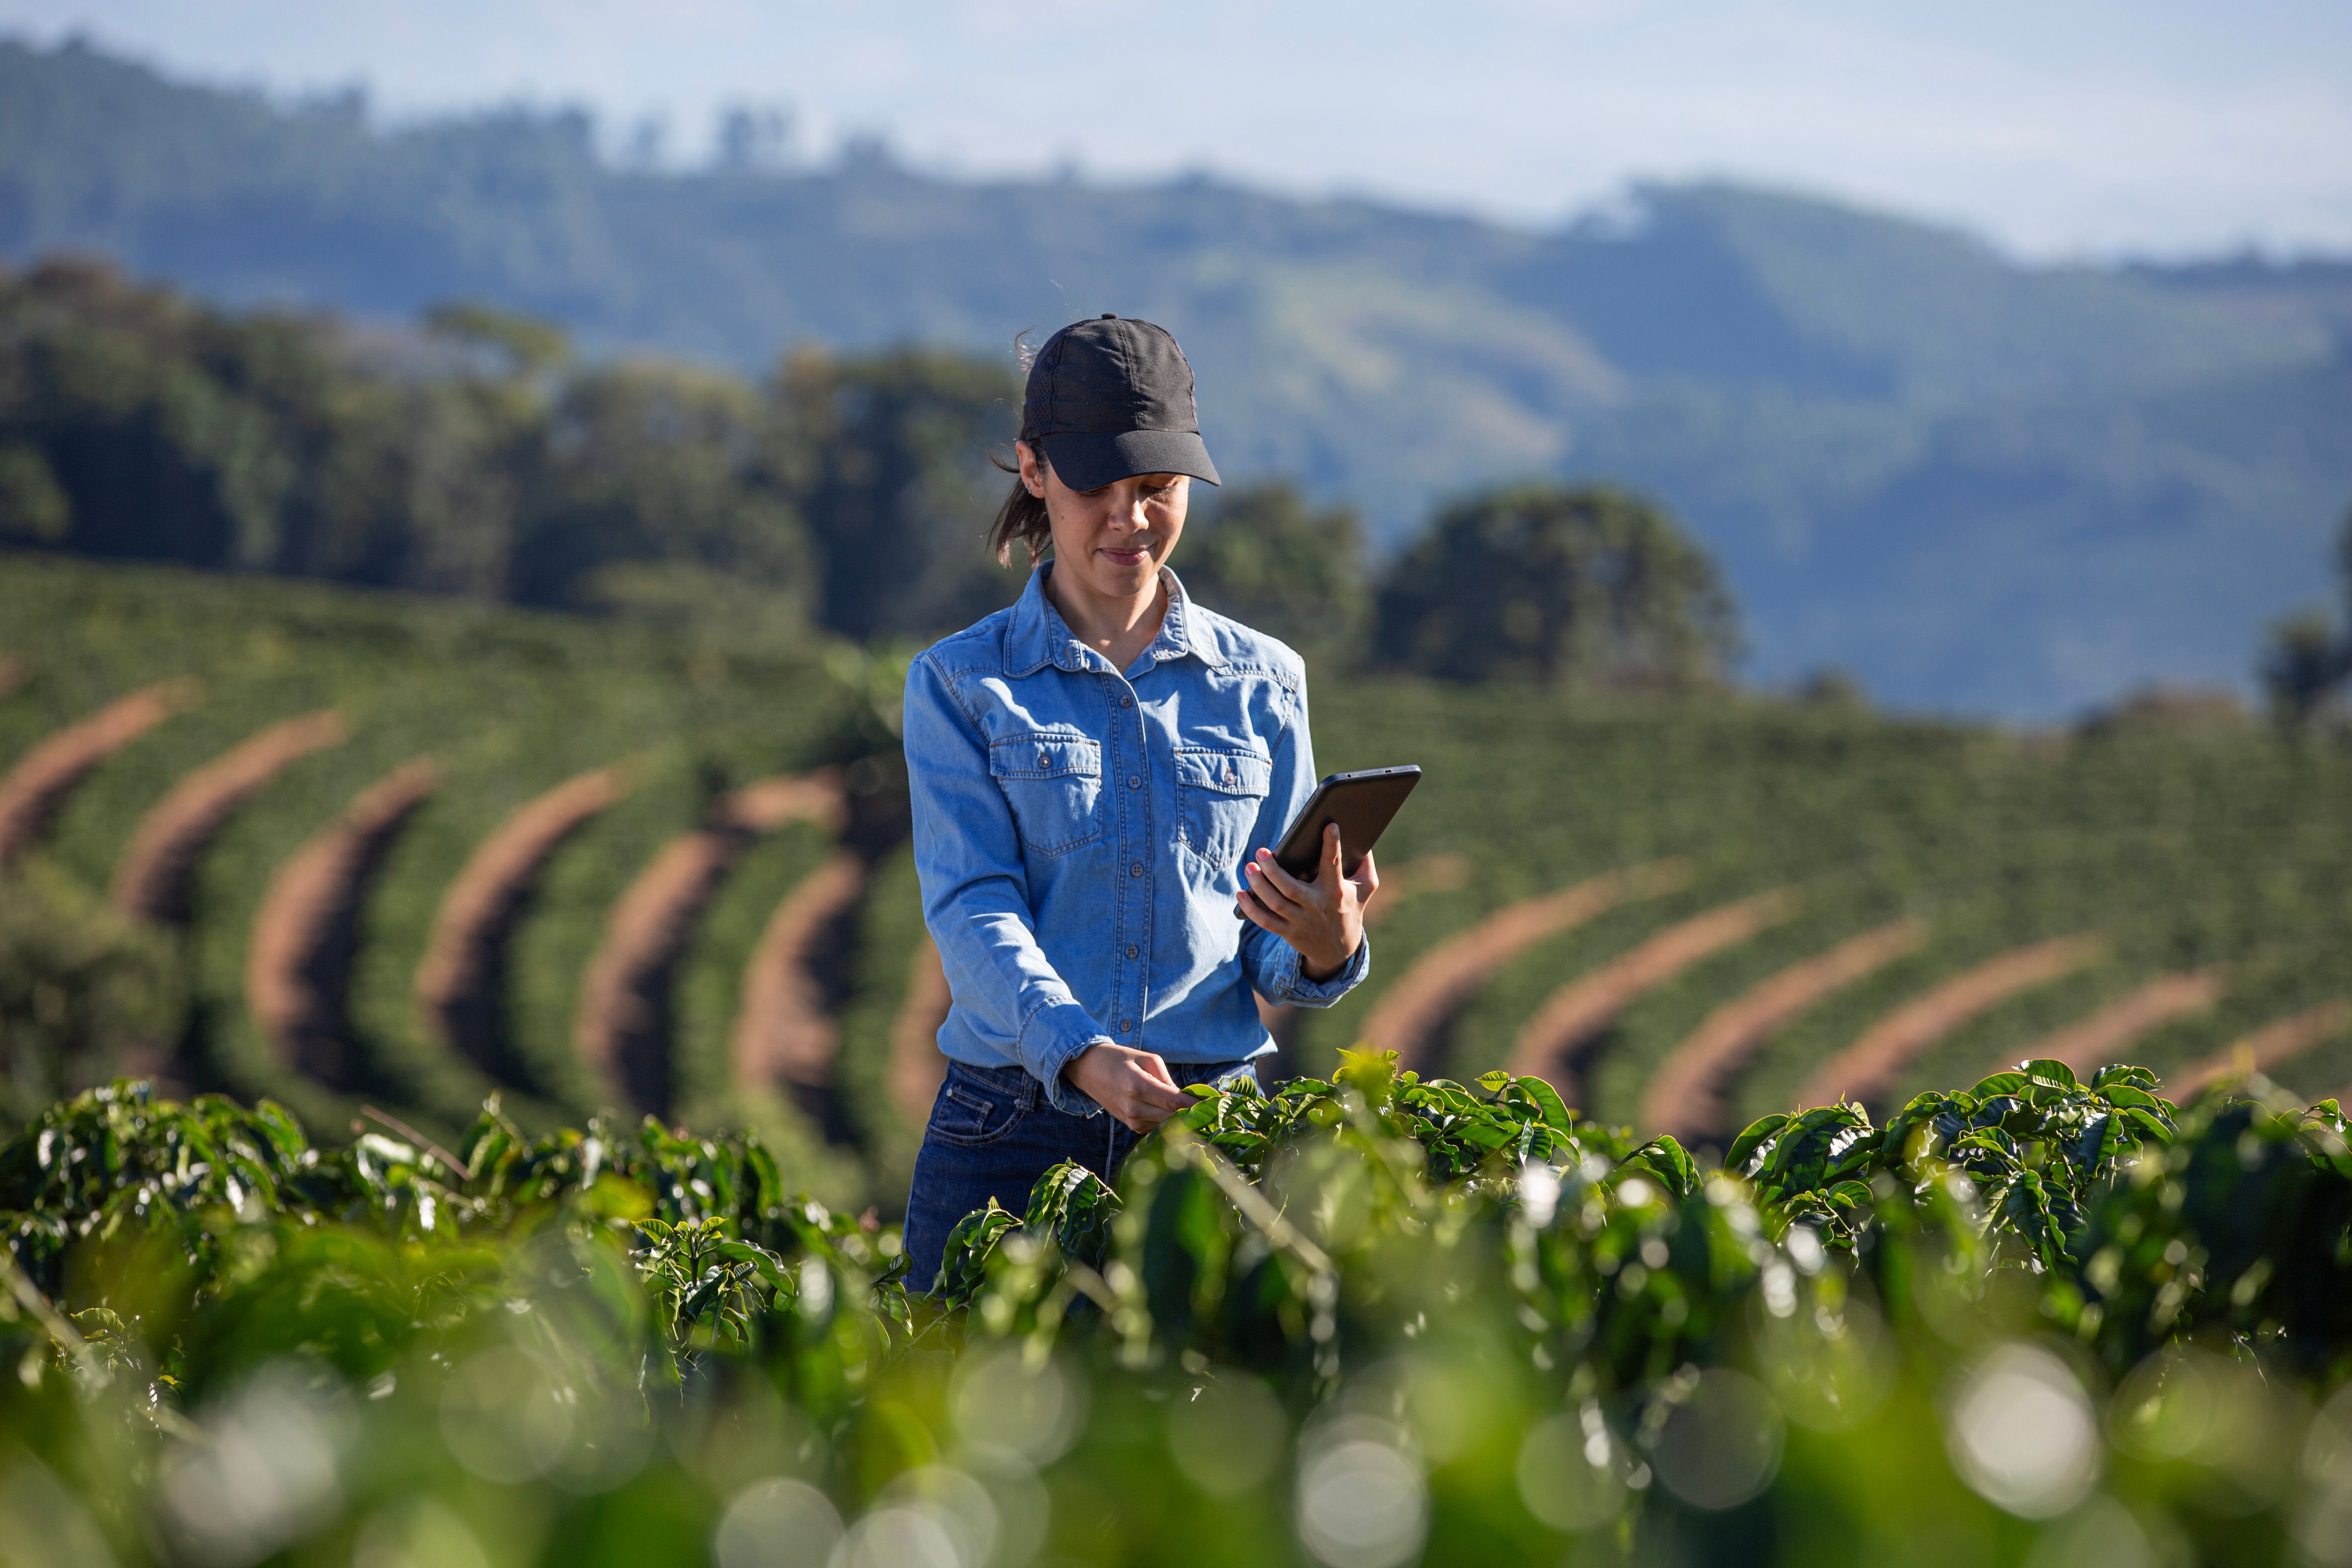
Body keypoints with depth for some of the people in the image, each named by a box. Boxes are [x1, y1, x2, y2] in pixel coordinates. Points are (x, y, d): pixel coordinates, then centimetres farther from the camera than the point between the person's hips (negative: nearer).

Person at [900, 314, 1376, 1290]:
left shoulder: (1260, 680, 9)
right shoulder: (961, 684, 4)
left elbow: (1271, 951, 8)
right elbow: (972, 909, -9)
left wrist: (1327, 948, -17)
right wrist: (1081, 1054, -27)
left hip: (1211, 1126, 1)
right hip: (1013, 1131, -1)